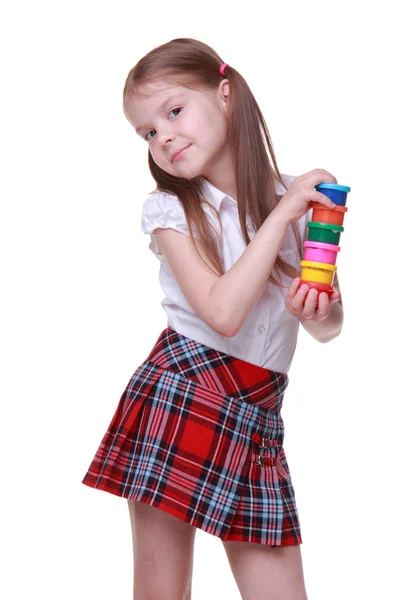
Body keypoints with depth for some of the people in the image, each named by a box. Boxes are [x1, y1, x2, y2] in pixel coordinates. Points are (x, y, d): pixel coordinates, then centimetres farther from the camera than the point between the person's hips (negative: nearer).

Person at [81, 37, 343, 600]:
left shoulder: (294, 198, 6)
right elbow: (223, 312, -18)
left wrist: (314, 311, -11)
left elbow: (328, 327, 13)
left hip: (256, 421, 3)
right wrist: (282, 213, -15)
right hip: (179, 397, -3)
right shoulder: (169, 209, -3)